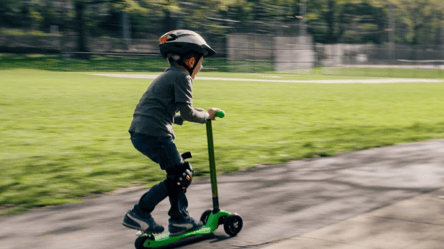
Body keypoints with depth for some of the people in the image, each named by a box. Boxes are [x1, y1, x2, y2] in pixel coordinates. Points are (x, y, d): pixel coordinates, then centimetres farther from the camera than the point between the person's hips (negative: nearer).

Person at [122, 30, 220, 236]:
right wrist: (207, 115, 6)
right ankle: (139, 213, -1)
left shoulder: (167, 76, 24)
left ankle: (180, 220, 23)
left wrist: (196, 115, 25)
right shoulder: (181, 77, -6)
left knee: (179, 171, 18)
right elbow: (187, 113, -12)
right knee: (180, 176, -2)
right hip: (154, 134, -10)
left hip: (139, 133, 10)